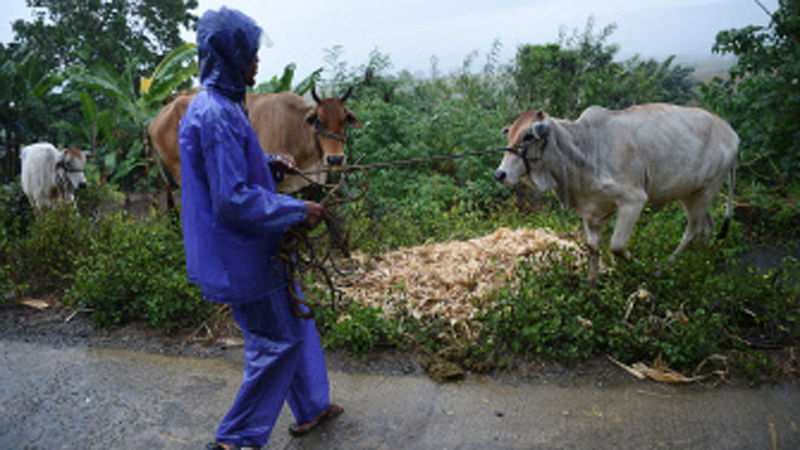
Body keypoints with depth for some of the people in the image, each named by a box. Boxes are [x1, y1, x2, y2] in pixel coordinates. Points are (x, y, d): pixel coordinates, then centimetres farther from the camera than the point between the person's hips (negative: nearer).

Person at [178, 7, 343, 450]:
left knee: (294, 324, 20)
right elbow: (232, 201, -27)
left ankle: (311, 407, 38)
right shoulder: (217, 115, -23)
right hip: (242, 256, -10)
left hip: (253, 249, 10)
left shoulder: (216, 106, 9)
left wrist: (268, 164, 9)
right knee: (276, 341, 2)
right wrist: (298, 210, -20)